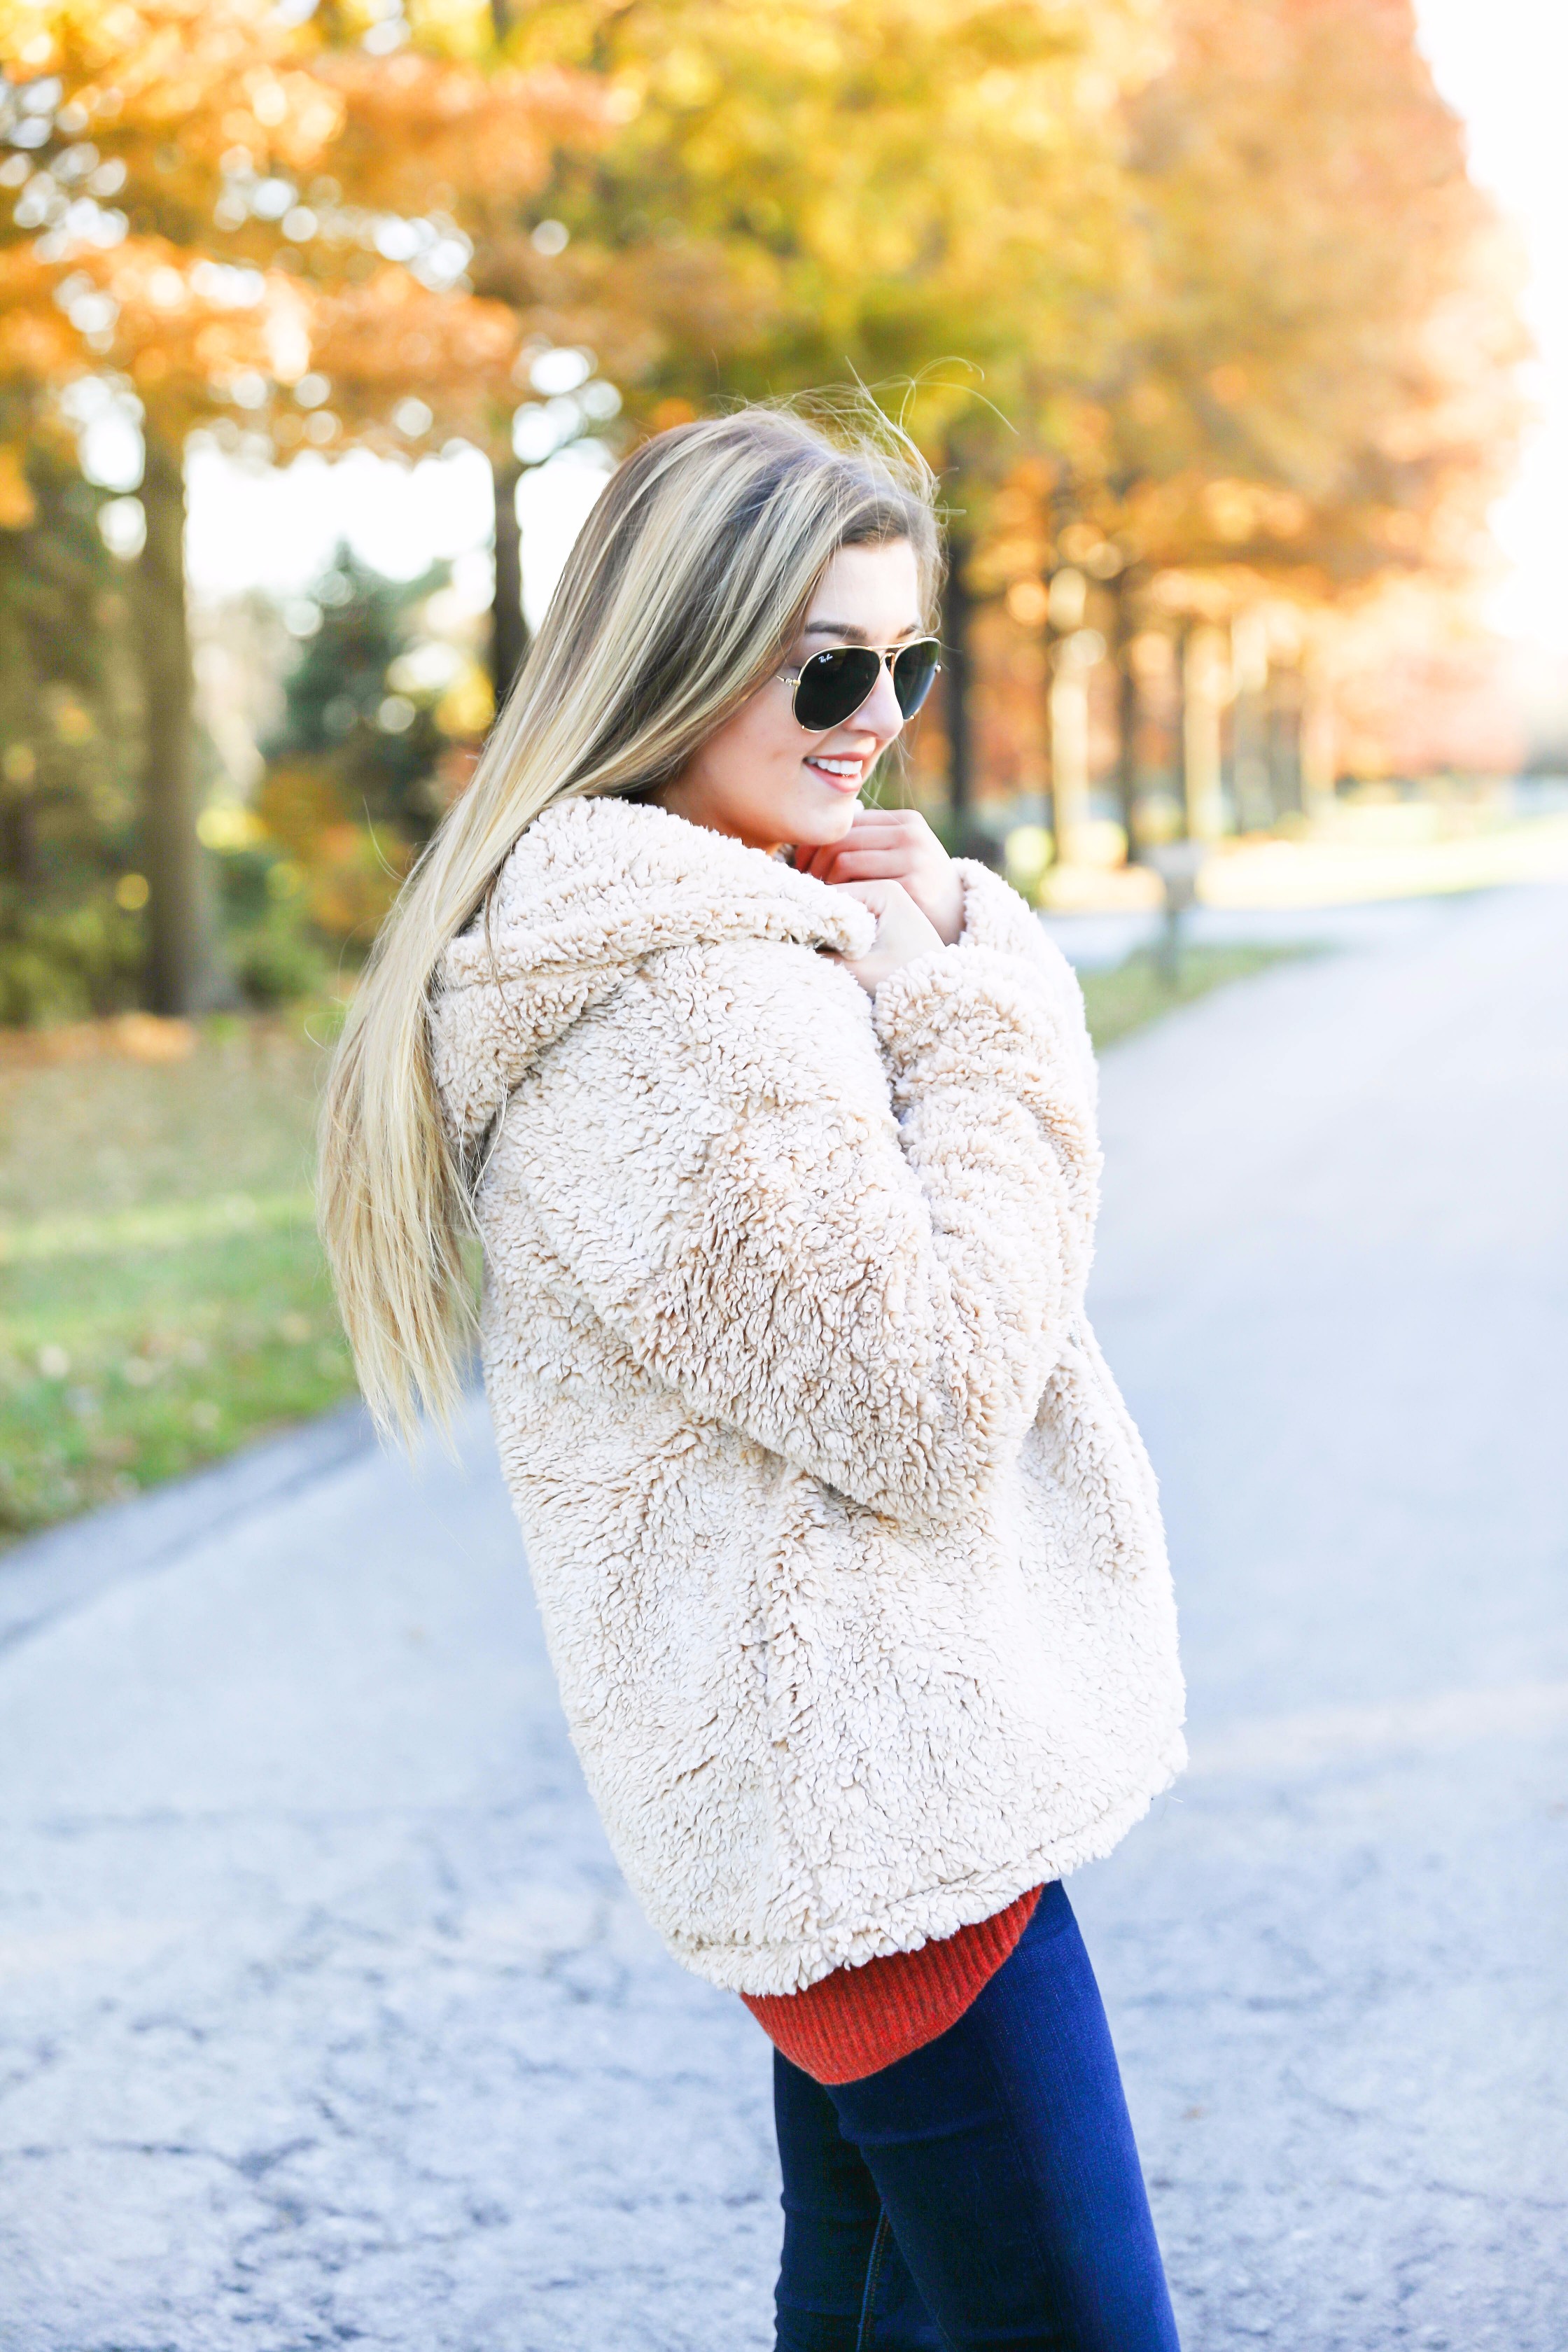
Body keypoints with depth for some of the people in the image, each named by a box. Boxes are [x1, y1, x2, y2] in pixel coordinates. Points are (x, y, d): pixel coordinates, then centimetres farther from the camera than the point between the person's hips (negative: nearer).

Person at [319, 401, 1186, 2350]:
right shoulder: (678, 999, -21)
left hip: (836, 1780, 11)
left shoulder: (776, 926, 12)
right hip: (874, 1774, -11)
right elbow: (927, 1406, -21)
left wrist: (961, 956, -1)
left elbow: (1009, 1240, 16)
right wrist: (975, 1005, -13)